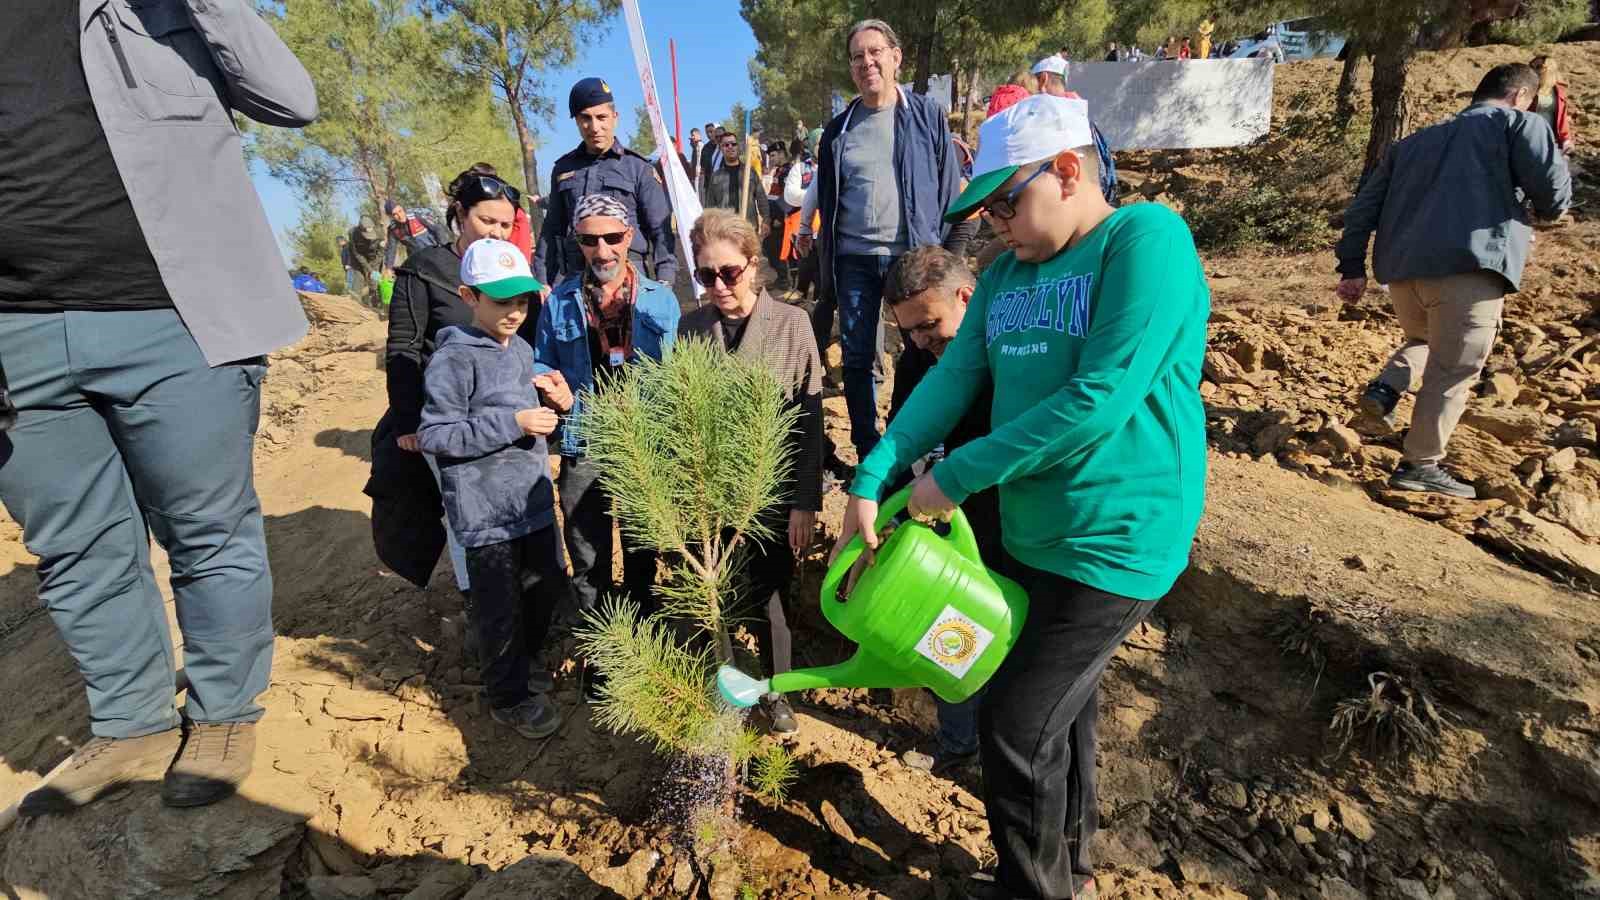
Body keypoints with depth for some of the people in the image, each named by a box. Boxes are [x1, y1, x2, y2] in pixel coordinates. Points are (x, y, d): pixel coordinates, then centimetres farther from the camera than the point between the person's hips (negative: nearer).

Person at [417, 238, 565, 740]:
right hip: (487, 511, -7)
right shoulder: (453, 359, -14)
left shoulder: (521, 350, 9)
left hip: (533, 499, 8)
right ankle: (509, 698, 26)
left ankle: (523, 659, 45)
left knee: (548, 584, 20)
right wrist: (512, 422, -22)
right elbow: (434, 435, -16)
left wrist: (550, 410, 0)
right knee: (501, 606, 6)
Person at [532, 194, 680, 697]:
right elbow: (540, 364, 10)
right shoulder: (559, 302, 0)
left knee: (642, 557, 17)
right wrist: (553, 387, -12)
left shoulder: (660, 299, -2)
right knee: (588, 564, 12)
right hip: (584, 449, 0)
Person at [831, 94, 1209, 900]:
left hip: (1114, 544, -7)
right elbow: (951, 379, 1)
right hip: (1026, 536, 7)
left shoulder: (1147, 238, -15)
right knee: (1058, 711, 22)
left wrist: (956, 476, -20)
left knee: (1016, 728, 1)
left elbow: (1100, 400, -25)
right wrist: (871, 482, -10)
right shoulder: (1008, 271, 8)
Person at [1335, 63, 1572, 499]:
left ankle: (1386, 387, 0)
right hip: (1469, 269, -5)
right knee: (1452, 371, 1)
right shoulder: (1520, 124, 10)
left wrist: (1352, 267, 16)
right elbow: (1553, 194, -1)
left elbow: (1365, 203, 18)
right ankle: (1420, 465, 3)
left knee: (1424, 339, 28)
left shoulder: (1415, 141, 26)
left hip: (1400, 269, 6)